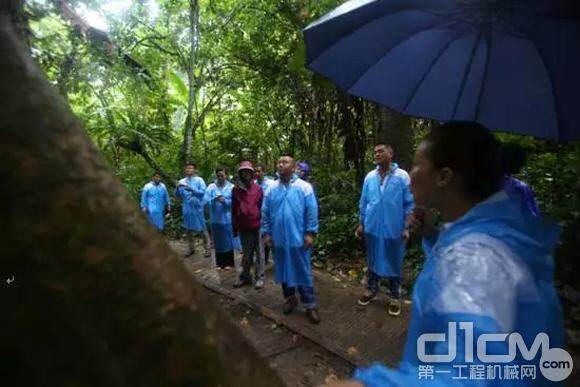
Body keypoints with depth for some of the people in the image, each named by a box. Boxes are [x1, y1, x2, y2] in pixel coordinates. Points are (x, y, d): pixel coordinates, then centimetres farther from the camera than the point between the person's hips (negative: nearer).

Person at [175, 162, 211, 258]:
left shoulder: (199, 180, -2)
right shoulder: (182, 181, 11)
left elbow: (203, 192, -13)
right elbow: (177, 195, 9)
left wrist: (192, 189, -26)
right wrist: (177, 188, -11)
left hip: (197, 208, -5)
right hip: (187, 208, 5)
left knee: (202, 228, -2)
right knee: (189, 229, 12)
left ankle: (207, 249, 5)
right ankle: (191, 248, 25)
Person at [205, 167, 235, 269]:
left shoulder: (231, 187, -3)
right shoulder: (211, 187, 2)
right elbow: (206, 201, -8)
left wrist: (224, 201, -21)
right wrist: (214, 199, -25)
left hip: (227, 219, -2)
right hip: (215, 219, 2)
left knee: (228, 241, 8)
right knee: (218, 241, 11)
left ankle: (228, 263, 22)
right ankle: (220, 263, 25)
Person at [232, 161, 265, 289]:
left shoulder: (257, 189, -2)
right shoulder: (236, 190, 4)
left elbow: (262, 207, -1)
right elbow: (234, 210, 7)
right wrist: (235, 227, 7)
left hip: (256, 226, -2)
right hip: (243, 227, 2)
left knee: (258, 252, 8)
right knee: (246, 253, 16)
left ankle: (260, 277, 20)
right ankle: (245, 276, 29)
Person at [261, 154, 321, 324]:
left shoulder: (304, 187, -5)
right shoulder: (271, 189, 4)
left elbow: (312, 211, -8)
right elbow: (265, 213, 6)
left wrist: (310, 233, -12)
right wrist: (266, 233, 2)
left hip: (298, 238, -3)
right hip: (278, 239, 4)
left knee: (303, 272, 4)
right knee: (283, 270, 16)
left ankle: (310, 305, 16)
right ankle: (290, 298, 35)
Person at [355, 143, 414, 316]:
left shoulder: (402, 176, -8)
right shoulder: (369, 177, 1)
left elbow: (409, 203, -6)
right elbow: (363, 202, 8)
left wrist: (407, 227, -7)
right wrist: (361, 223, 9)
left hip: (394, 229, -3)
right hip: (372, 228, 3)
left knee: (394, 263, 11)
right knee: (373, 260, 17)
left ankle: (395, 296, 29)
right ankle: (372, 289, 35)